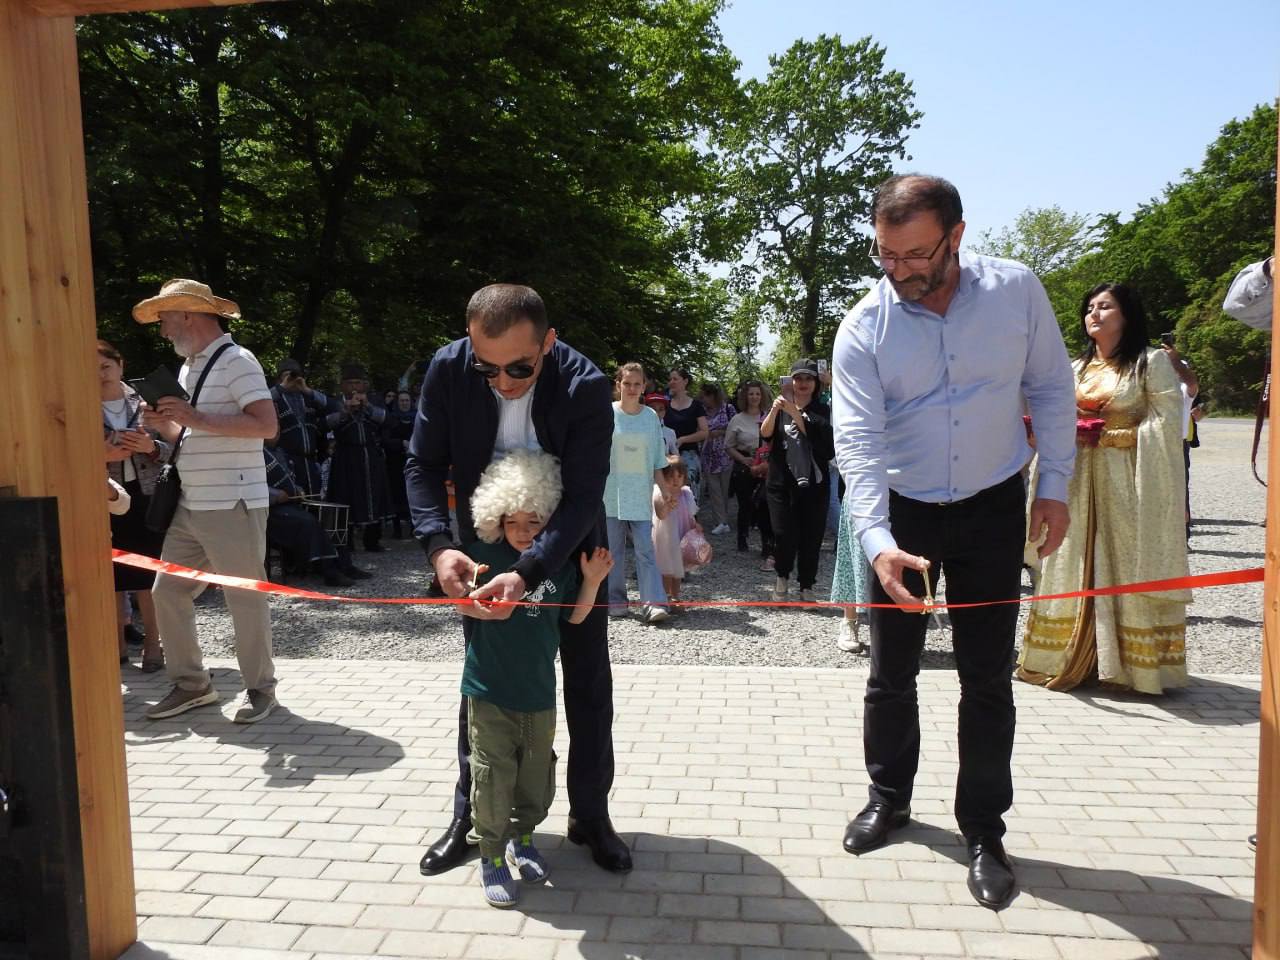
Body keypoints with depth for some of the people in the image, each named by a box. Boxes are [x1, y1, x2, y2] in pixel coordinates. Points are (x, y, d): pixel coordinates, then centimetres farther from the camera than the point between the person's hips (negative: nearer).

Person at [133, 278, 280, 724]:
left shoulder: (237, 361, -10)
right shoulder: (188, 368, 18)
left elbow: (267, 425, -21)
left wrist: (197, 418, -22)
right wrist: (163, 423, 5)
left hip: (233, 505, -9)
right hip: (190, 506, 9)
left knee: (245, 598, -1)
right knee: (168, 592, 11)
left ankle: (260, 688, 14)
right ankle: (191, 683, 23)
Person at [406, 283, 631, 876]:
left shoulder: (587, 387, -30)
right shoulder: (448, 369, -22)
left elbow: (583, 497, -32)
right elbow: (423, 464, -14)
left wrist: (526, 573, -45)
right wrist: (439, 545, -30)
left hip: (567, 546, -1)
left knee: (588, 682, 6)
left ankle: (590, 815, 24)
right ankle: (469, 813, 27)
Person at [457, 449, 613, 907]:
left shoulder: (560, 562, -2)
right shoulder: (485, 554, -9)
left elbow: (574, 616, 7)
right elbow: (464, 605, -1)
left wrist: (591, 581, -7)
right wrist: (477, 604, -23)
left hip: (539, 689, 3)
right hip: (489, 688, -3)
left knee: (537, 770, 15)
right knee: (494, 774, 3)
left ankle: (522, 838, 39)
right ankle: (492, 854, 22)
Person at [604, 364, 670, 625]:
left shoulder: (651, 417, 5)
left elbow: (657, 459, 10)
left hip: (640, 495, 1)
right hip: (610, 492, -1)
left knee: (645, 549, -6)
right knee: (613, 548, 5)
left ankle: (653, 603, -10)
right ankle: (615, 600, 16)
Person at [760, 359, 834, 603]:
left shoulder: (822, 411, 5)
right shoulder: (780, 408, 9)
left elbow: (818, 435, -14)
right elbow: (765, 434, -8)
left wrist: (794, 412, -23)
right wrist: (774, 410, -26)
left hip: (814, 484, 0)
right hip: (782, 483, 0)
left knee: (811, 537, 3)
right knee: (784, 535, -4)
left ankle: (806, 587, 18)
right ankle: (782, 576, 23)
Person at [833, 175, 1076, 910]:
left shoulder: (1017, 291, -12)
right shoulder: (864, 329, -16)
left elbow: (1050, 388, 0)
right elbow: (859, 443, -22)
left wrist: (1055, 485, -2)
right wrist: (878, 541, -34)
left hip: (993, 506, 0)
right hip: (902, 512, 0)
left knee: (988, 676, 4)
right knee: (892, 670, 10)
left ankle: (985, 831, 21)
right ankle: (889, 798, 32)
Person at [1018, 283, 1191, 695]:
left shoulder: (1153, 362, 0)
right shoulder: (1077, 368, 17)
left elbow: (1166, 428, -7)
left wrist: (1105, 437, -15)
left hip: (1127, 485, -5)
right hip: (1079, 484, 5)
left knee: (1127, 569, -4)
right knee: (1077, 570, 5)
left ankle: (1135, 663, 6)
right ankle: (1074, 658, 11)